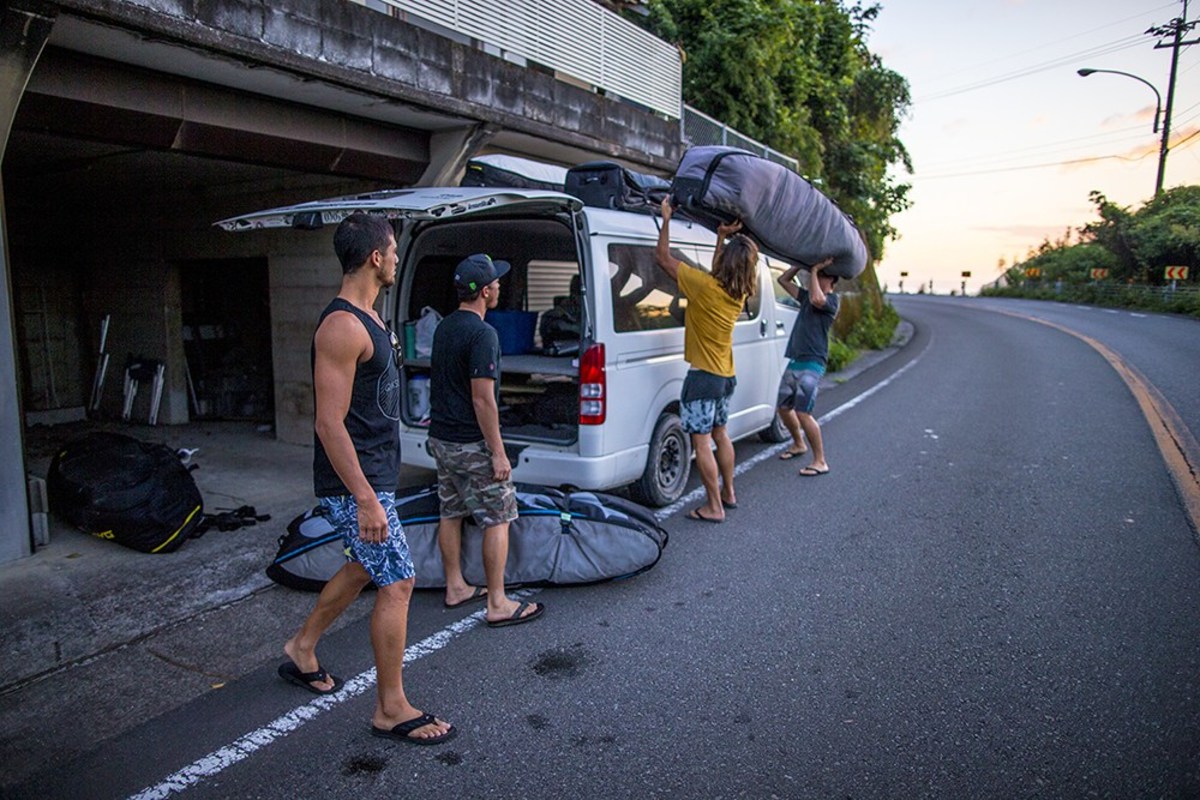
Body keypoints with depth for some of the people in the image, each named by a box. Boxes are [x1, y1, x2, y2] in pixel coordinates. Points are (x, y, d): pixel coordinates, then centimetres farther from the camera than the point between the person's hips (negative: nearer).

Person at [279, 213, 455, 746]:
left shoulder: (366, 319, 11)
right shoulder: (343, 326, -21)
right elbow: (330, 425, -25)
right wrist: (366, 499, -26)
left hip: (374, 475, 10)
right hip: (355, 483, -10)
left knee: (364, 568, 23)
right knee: (397, 583, -4)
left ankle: (302, 650, 43)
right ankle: (391, 710, 11)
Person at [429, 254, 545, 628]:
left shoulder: (443, 328, 8)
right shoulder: (482, 333, -20)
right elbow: (483, 400, -23)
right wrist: (498, 453, -19)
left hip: (441, 438, 9)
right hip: (472, 444, -9)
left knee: (450, 513, 17)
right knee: (497, 520, 0)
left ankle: (456, 587, 30)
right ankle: (498, 605, 5)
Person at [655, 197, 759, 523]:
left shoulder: (704, 286, -20)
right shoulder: (738, 293, 1)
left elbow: (662, 256, -13)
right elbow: (718, 274, 25)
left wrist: (666, 218, -3)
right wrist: (723, 238, 21)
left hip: (703, 377, -8)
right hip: (725, 374, 8)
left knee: (701, 442, -1)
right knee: (720, 434, 21)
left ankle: (714, 507, 4)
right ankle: (728, 493, 34)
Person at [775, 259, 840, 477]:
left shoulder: (832, 300, -5)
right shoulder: (807, 296, 18)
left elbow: (817, 300, -29)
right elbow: (783, 280, 23)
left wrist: (814, 270, -17)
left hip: (812, 364, -9)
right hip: (794, 362, 9)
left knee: (803, 413, -15)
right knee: (784, 408, 16)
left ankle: (820, 462, -6)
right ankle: (798, 444, 38)